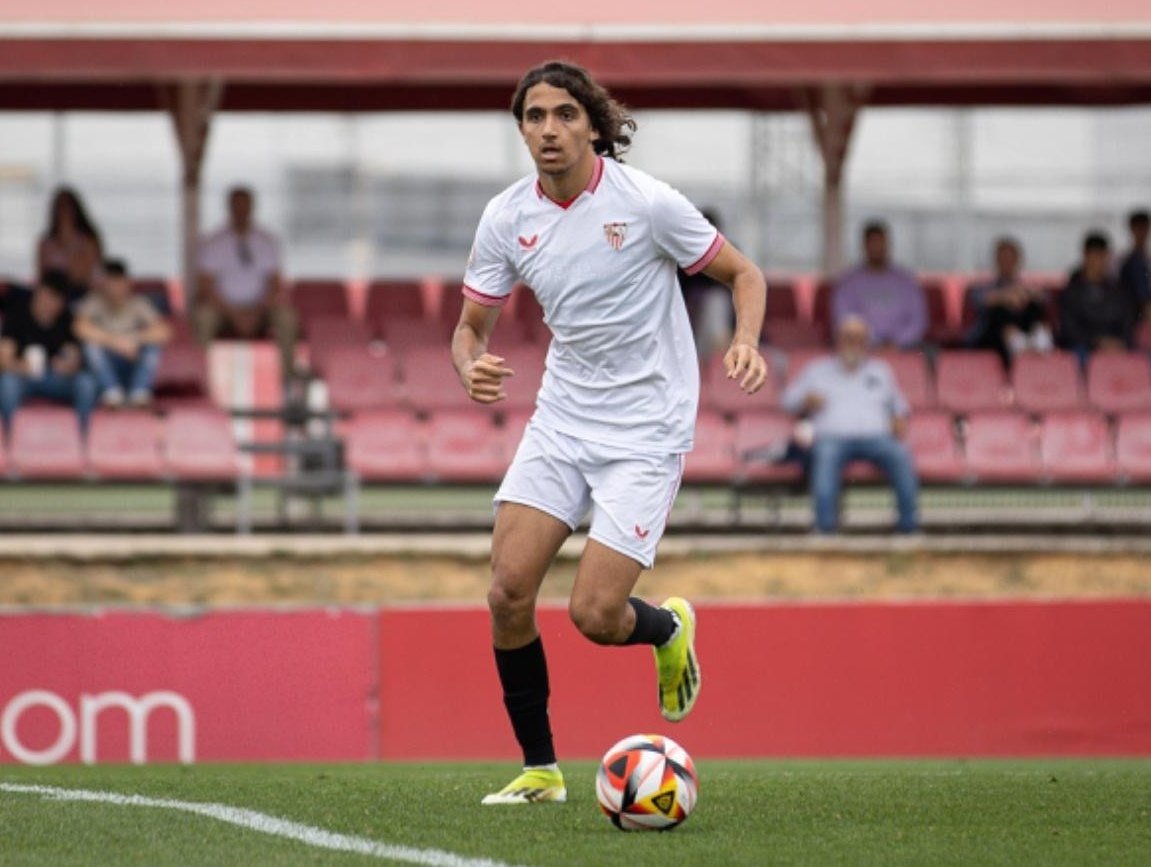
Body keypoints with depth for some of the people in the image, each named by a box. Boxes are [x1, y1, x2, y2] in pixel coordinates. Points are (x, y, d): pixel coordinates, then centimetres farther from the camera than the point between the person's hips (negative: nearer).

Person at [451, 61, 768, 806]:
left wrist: (745, 343, -23)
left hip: (646, 430, -4)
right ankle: (540, 769, 7)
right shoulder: (507, 218, -2)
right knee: (509, 592, -10)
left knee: (594, 613, -13)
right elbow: (472, 326, 8)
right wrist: (473, 366, -16)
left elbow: (744, 274, -2)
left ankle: (669, 631, 24)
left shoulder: (645, 203, -14)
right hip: (562, 420, 4)